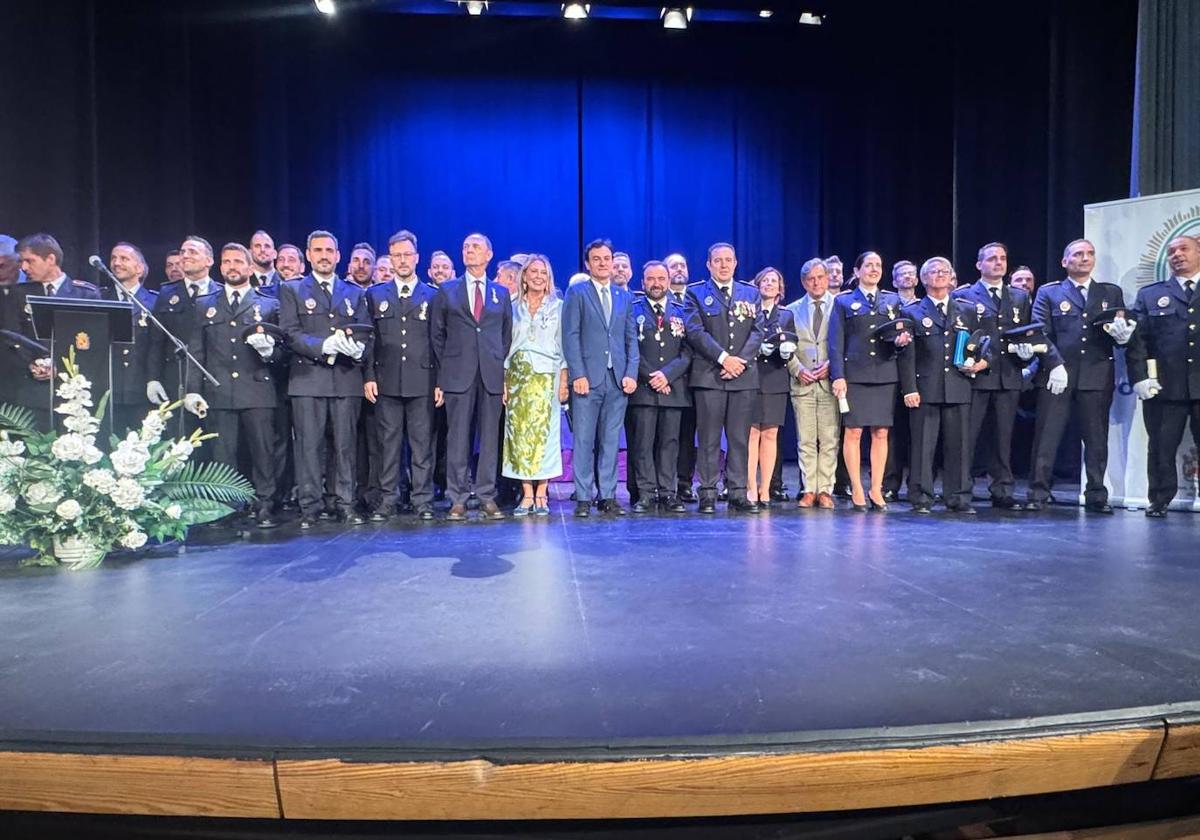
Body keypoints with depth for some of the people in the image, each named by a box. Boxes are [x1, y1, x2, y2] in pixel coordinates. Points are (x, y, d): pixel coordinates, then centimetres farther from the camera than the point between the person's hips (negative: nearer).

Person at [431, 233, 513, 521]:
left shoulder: (501, 292, 15)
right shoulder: (447, 290, 10)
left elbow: (507, 335, 15)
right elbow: (437, 335, 8)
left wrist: (504, 371, 6)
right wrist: (441, 375, 2)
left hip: (492, 375, 1)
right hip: (458, 375, -1)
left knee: (489, 438, 3)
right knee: (458, 438, -1)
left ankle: (487, 497, 10)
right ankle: (458, 500, 5)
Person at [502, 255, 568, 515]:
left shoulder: (558, 307, 7)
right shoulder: (513, 308, 12)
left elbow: (563, 346, 4)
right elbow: (505, 346, 10)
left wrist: (563, 381, -5)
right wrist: (503, 381, 1)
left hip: (546, 377, -2)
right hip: (517, 377, 2)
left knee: (543, 432, -6)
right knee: (519, 433, -2)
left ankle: (541, 495, 2)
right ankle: (526, 495, 3)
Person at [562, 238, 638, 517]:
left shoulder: (625, 297, 17)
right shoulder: (576, 293, 5)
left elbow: (631, 338, 14)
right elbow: (570, 336, -2)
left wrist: (631, 373, 2)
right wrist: (577, 374, -11)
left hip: (618, 379, 4)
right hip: (588, 378, -3)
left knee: (611, 441, 5)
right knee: (584, 440, -2)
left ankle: (608, 497, 11)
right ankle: (583, 498, 4)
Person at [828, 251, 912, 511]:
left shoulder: (893, 300, 16)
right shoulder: (843, 302, 7)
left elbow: (901, 334, 18)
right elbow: (836, 342, 0)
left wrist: (902, 339, -7)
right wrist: (838, 376, -9)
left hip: (885, 374, 3)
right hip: (854, 375, -3)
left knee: (881, 433, 2)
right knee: (853, 432, -3)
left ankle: (876, 489, 9)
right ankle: (856, 490, 4)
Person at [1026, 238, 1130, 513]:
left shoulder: (1111, 293, 16)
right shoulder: (1048, 293, 9)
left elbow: (1123, 332, 13)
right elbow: (1040, 334, 1)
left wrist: (1122, 335, -11)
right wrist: (1054, 365, -11)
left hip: (1097, 376, 2)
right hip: (1057, 375, -2)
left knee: (1097, 439, 4)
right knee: (1046, 437, -4)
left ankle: (1096, 497, 13)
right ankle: (1038, 494, 0)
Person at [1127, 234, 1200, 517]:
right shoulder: (1149, 294, 12)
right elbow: (1137, 339, 4)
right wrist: (1139, 377, -7)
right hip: (1164, 385, 0)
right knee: (1161, 448, 4)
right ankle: (1160, 500, 14)